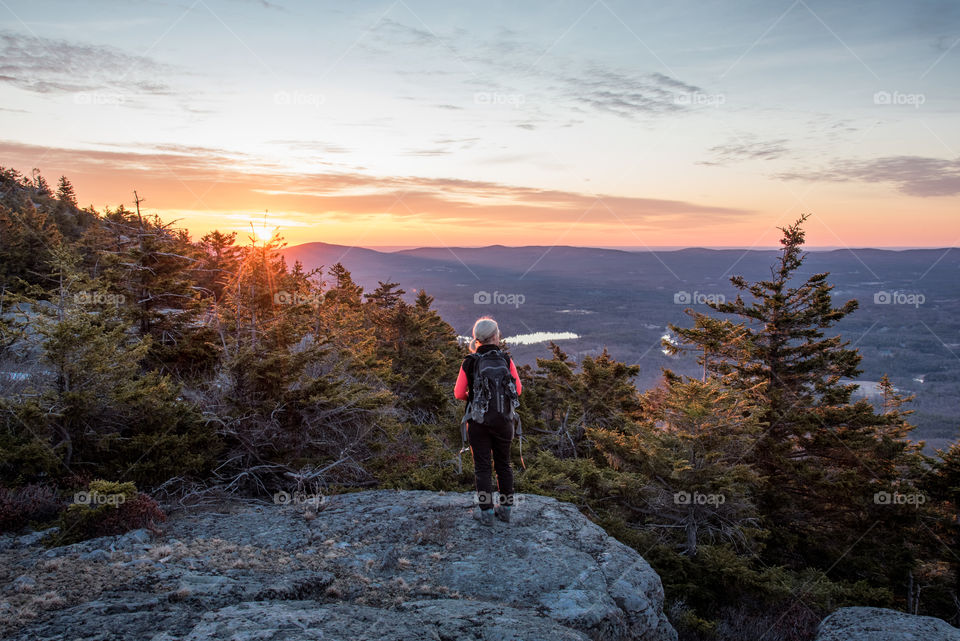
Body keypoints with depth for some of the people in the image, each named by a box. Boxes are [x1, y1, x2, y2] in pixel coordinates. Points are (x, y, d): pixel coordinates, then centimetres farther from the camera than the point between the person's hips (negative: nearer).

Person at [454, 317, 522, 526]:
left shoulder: (469, 362, -8)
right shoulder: (506, 359, -7)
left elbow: (459, 393, -5)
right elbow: (517, 390, -2)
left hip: (478, 420, -1)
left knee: (482, 466, 7)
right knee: (503, 464, 15)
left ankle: (486, 512, 11)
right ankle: (506, 508, 23)